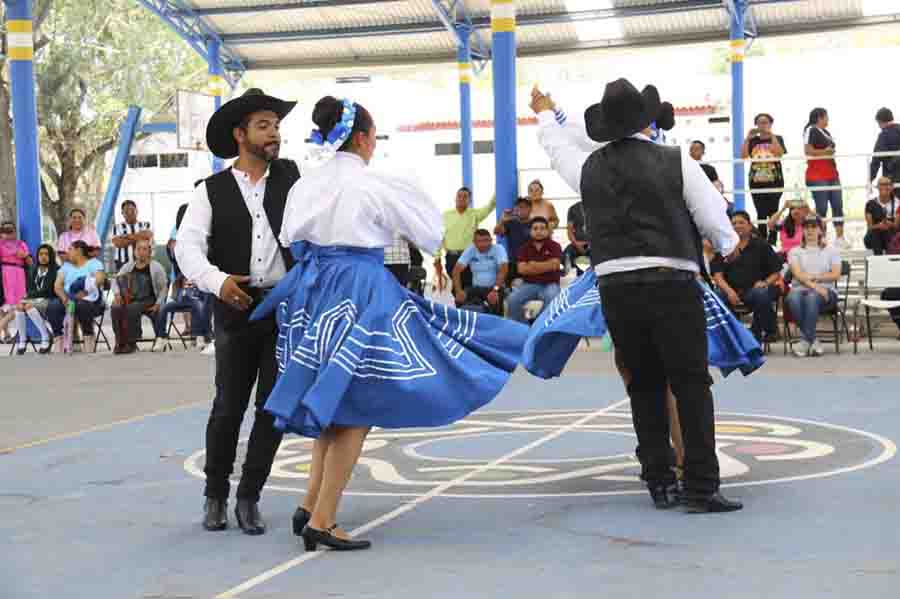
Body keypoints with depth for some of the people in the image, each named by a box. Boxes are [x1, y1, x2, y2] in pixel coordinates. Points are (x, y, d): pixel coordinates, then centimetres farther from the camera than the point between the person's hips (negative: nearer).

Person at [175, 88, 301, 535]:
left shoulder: (293, 177, 8)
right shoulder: (211, 191, 2)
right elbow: (188, 247, -9)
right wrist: (217, 281, -26)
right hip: (237, 309, -1)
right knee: (229, 406, 4)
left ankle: (249, 498, 17)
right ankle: (215, 495, 23)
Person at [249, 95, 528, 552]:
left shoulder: (306, 185, 6)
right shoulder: (377, 186, -10)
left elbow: (290, 239, 16)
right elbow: (430, 236, -1)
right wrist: (414, 195, 16)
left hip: (314, 292, 7)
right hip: (361, 291, -7)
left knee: (333, 404, 20)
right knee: (356, 407, 0)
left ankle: (311, 505, 19)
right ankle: (322, 521, -1)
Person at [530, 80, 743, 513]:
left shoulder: (590, 167, 7)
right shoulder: (676, 163, -3)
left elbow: (557, 147, 30)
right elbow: (715, 219, 4)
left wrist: (545, 114, 51)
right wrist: (728, 247, 27)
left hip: (615, 287, 4)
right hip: (671, 284, -4)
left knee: (644, 386, 13)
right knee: (691, 385, -1)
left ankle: (659, 483, 15)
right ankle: (701, 488, -5)